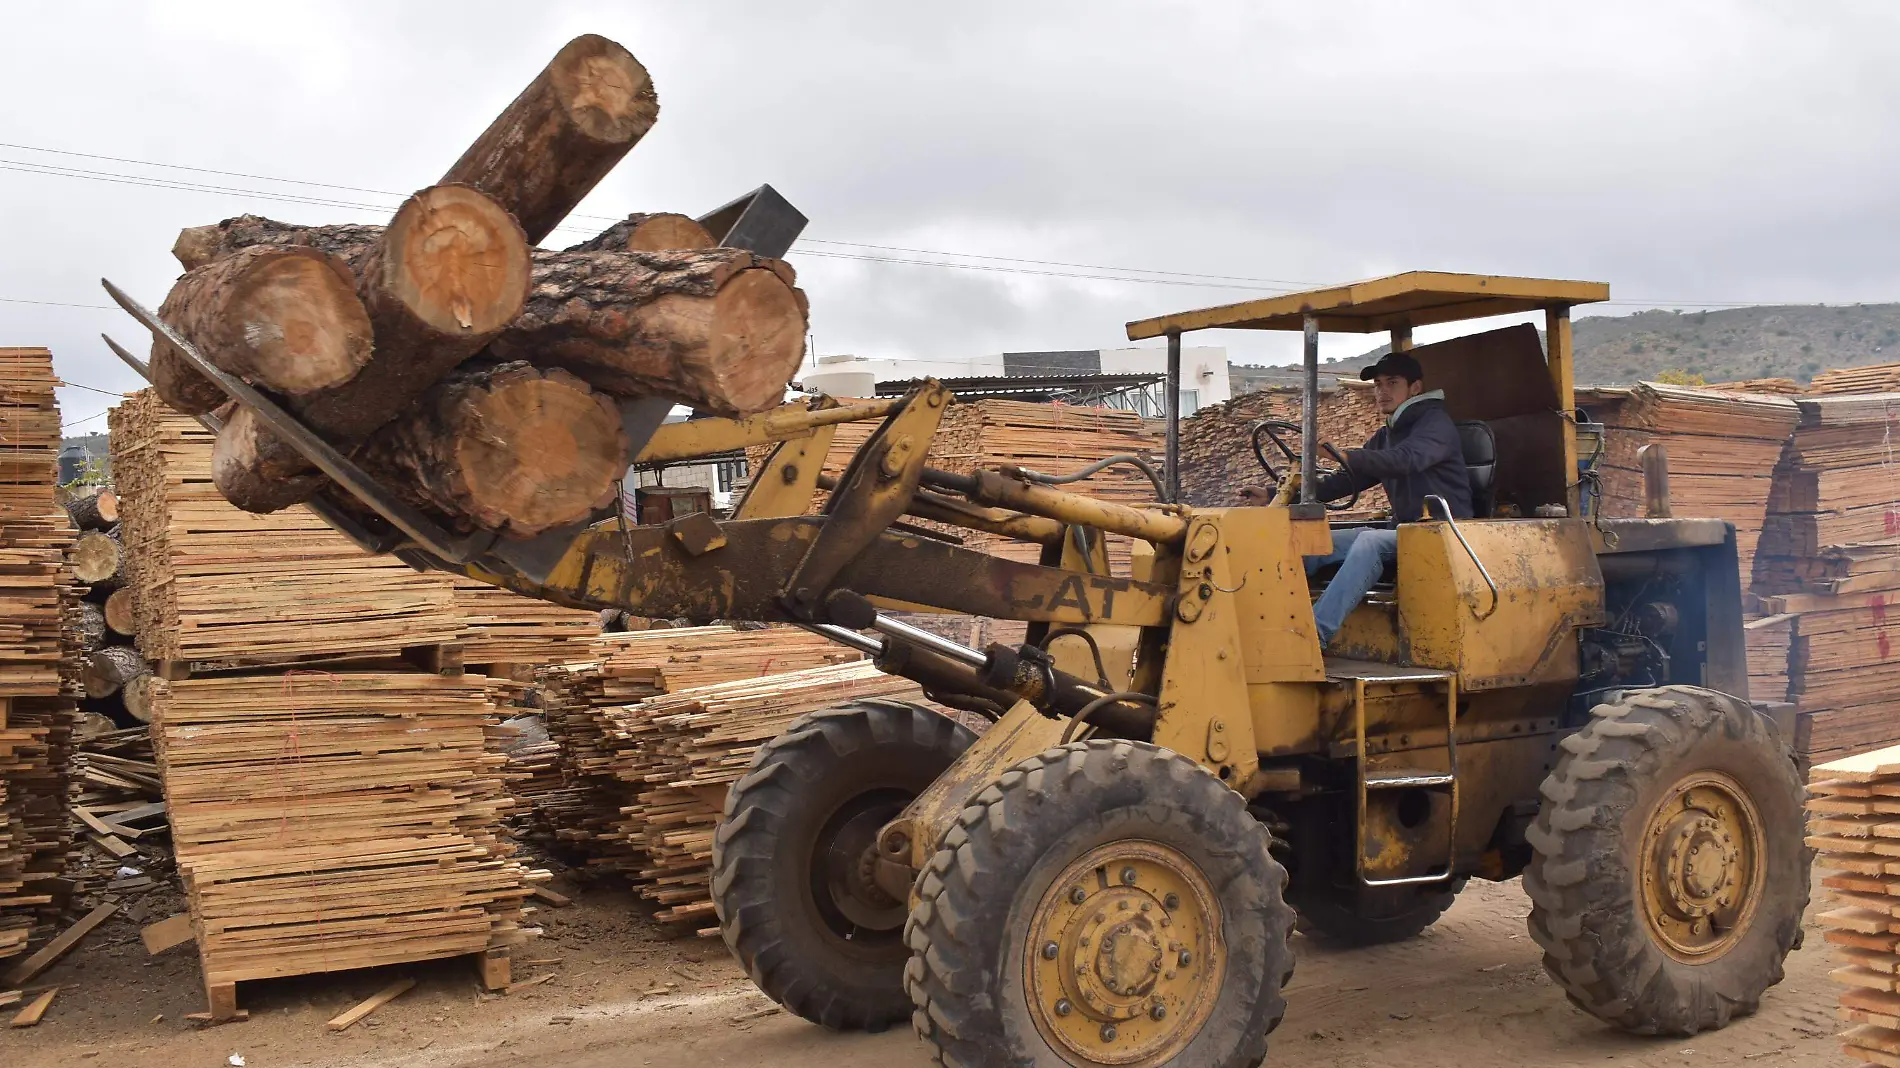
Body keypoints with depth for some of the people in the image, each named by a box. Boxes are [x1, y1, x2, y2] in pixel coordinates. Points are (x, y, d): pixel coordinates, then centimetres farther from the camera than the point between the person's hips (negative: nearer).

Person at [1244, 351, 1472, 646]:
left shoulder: (1436, 423, -4)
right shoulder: (1385, 437, 21)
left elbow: (1406, 459, -26)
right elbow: (1346, 480, 17)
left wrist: (1343, 455, -41)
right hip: (1403, 531, 8)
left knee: (1370, 541, -35)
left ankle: (1316, 633, -43)